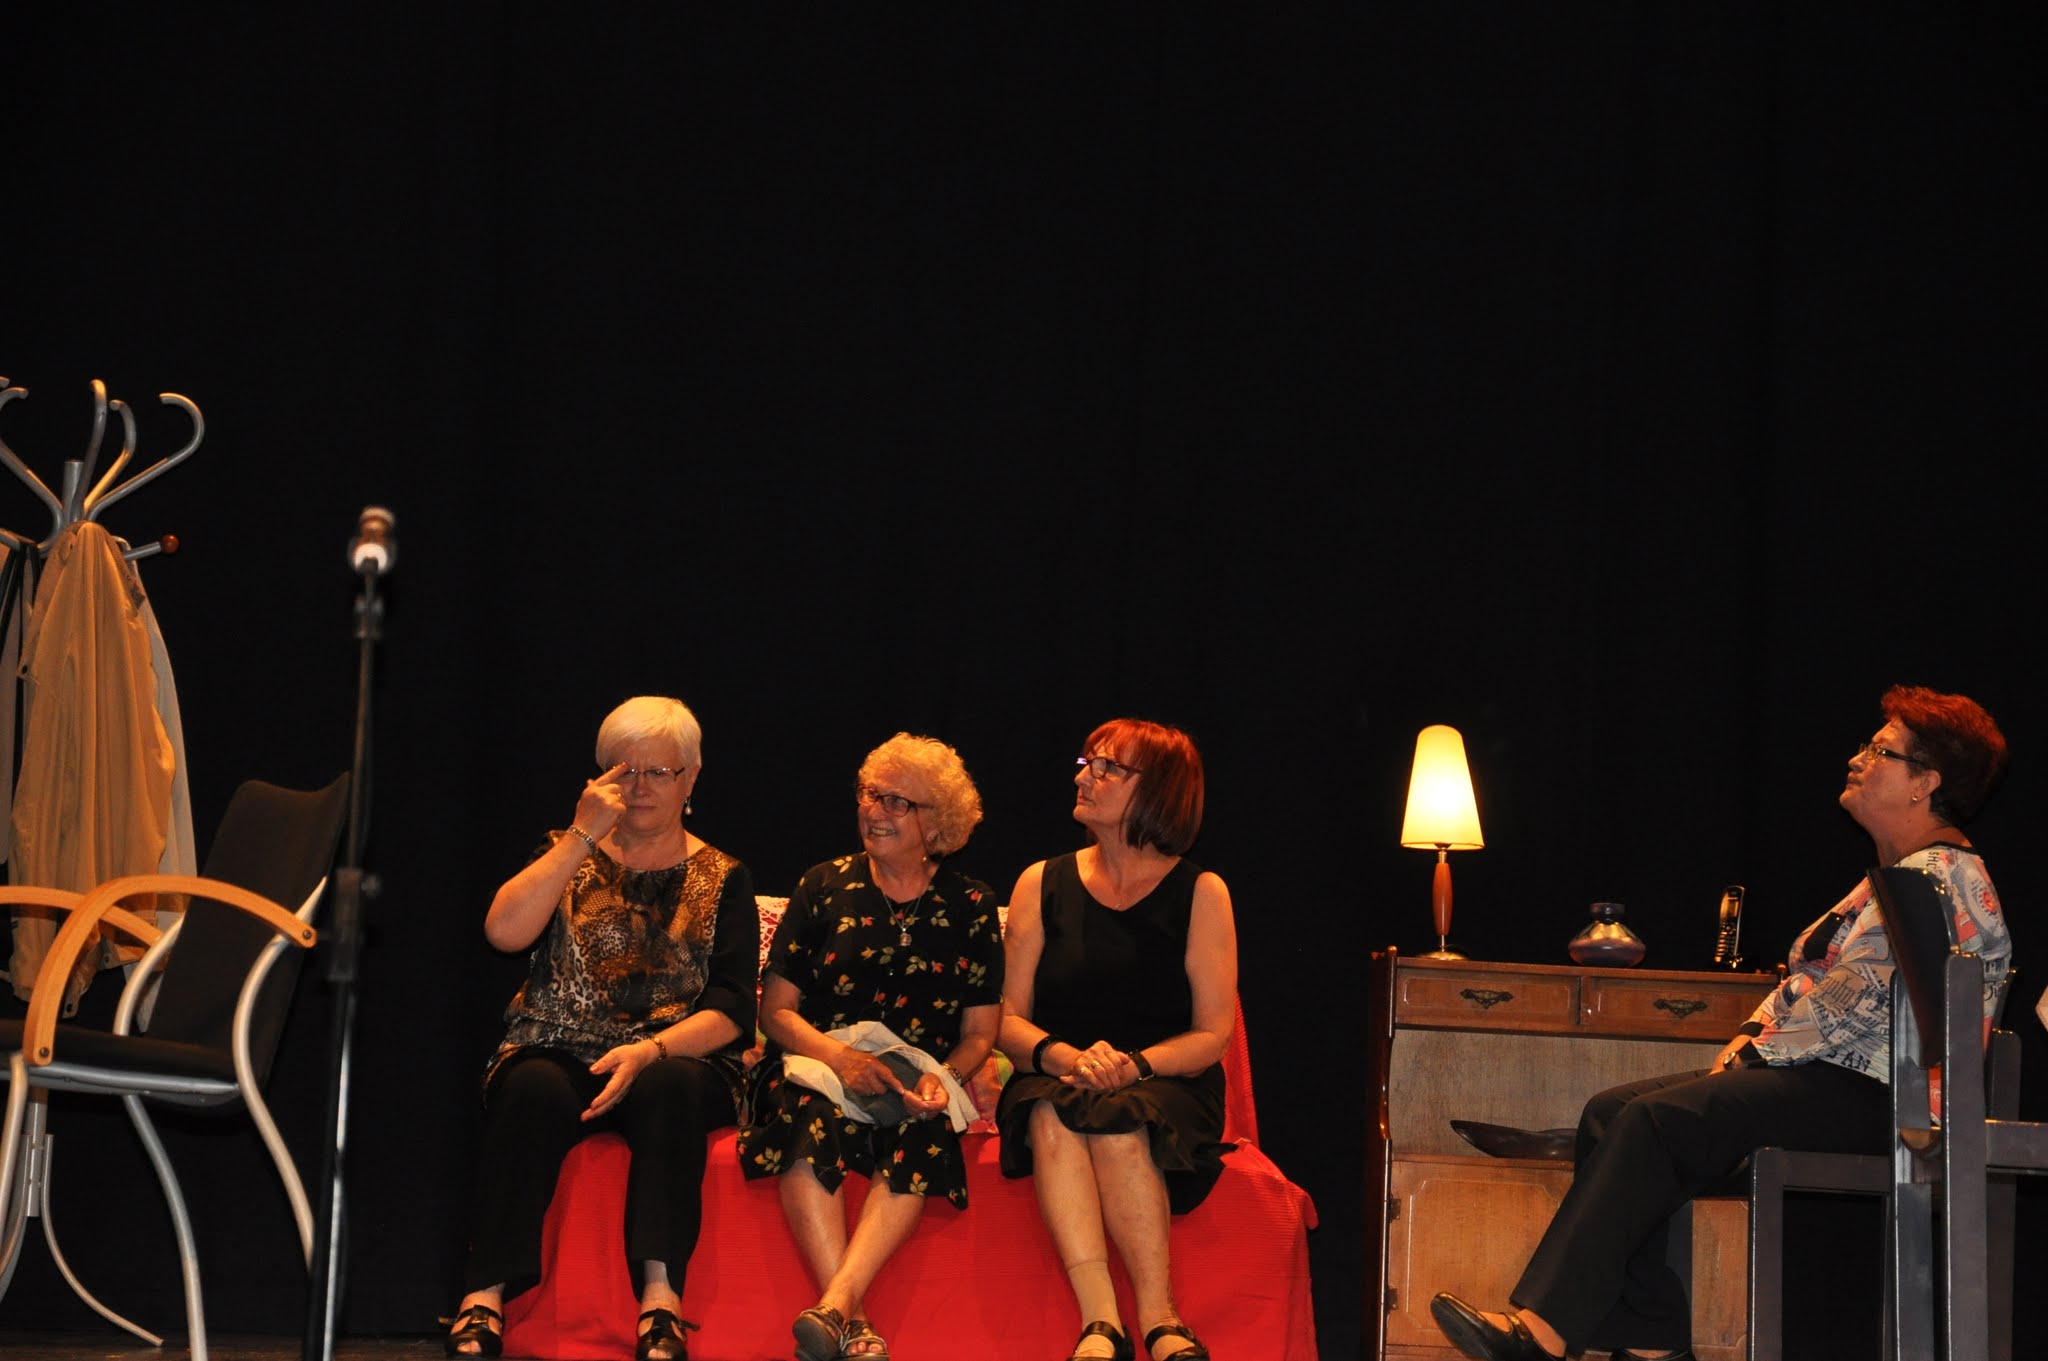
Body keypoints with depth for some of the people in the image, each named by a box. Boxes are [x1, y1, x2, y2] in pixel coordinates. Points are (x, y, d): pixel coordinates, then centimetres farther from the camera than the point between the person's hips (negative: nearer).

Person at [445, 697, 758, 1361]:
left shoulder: (722, 879, 11)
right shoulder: (567, 854, 16)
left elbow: (730, 1012, -1)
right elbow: (505, 930, -6)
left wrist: (650, 1051, -20)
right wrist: (584, 836, -8)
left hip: (677, 1062, -1)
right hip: (557, 1053, 1)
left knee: (670, 1089, -36)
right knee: (533, 1091, -34)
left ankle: (660, 1294, -43)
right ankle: (484, 1298, -39)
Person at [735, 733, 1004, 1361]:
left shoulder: (971, 906, 10)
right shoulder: (825, 886, 9)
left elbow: (979, 1032, 10)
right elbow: (776, 1008, 7)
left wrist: (942, 1079, -13)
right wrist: (839, 1057, -12)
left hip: (918, 1084, 0)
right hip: (820, 1066, 0)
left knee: (922, 1136, -36)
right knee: (811, 1120, -36)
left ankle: (833, 1305, -49)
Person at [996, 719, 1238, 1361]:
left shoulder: (1199, 893, 5)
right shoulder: (1043, 884, 11)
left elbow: (1214, 1034, -1)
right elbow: (1009, 1018, 6)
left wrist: (1134, 1065, -19)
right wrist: (1065, 1057, -16)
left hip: (1167, 1089, -2)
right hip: (1055, 1079, 2)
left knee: (1117, 1123, -36)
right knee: (1052, 1116, -34)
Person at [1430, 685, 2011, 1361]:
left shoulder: (1939, 876, -9)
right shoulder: (1895, 876, 24)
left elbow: (1859, 1001, -19)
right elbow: (1808, 978, 26)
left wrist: (1762, 1050, -11)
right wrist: (1752, 1033, 7)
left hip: (1868, 1095, -11)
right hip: (1819, 1076, 11)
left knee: (1655, 1122, -26)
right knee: (1610, 1114, -4)